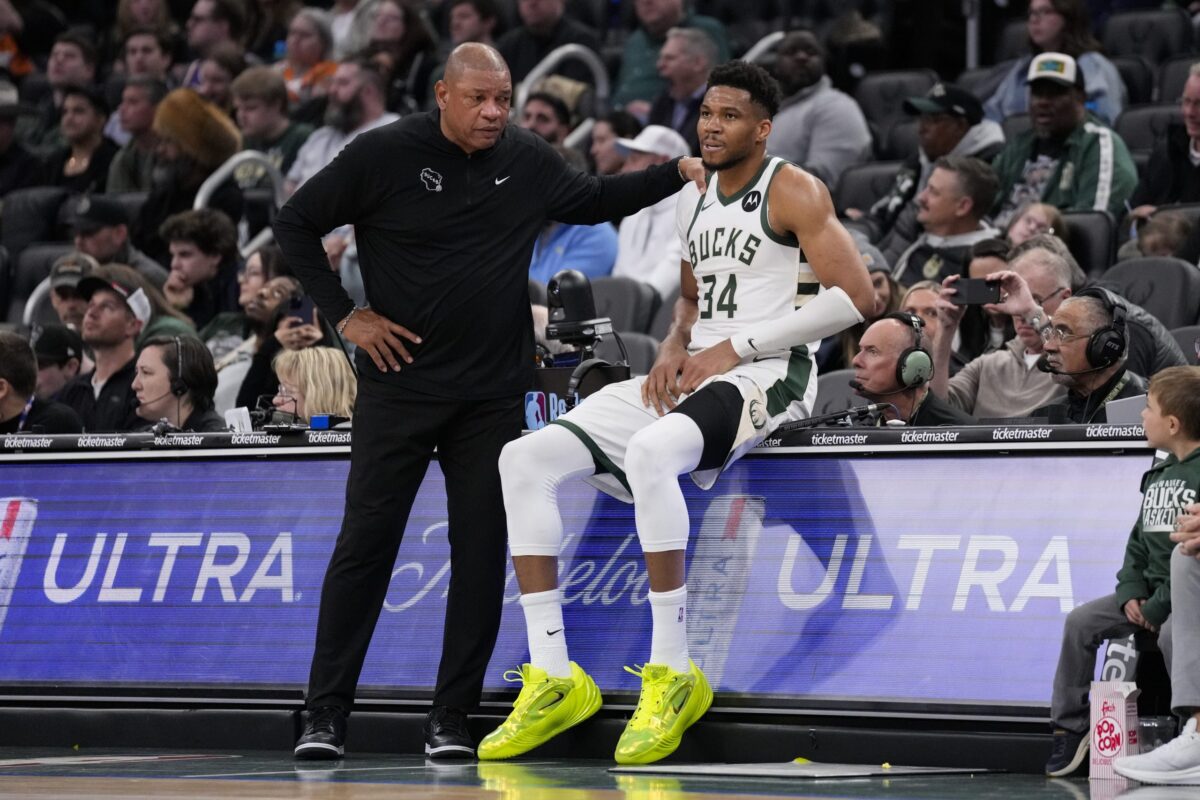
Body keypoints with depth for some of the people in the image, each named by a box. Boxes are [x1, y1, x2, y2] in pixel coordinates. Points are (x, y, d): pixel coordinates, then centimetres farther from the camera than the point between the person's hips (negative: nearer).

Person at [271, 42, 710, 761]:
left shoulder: (528, 161, 4)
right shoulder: (385, 155, -7)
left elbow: (595, 201, 22)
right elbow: (295, 225, 0)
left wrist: (677, 175, 10)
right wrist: (345, 314, -5)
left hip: (493, 396, 3)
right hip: (400, 387, -3)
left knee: (482, 555, 1)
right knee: (365, 545, -4)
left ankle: (451, 721, 8)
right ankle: (326, 716, 2)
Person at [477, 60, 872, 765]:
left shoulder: (794, 192, -6)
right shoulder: (694, 202, 18)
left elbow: (854, 296, -14)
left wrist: (734, 347, -14)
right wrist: (675, 348, 7)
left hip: (767, 372, -8)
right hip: (692, 374, 8)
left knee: (650, 451, -39)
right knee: (525, 459, -7)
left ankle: (673, 672, -29)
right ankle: (553, 676, -9)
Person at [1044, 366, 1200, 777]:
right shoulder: (1158, 475, 14)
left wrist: (1159, 606, -19)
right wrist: (1131, 592, 1)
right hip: (1151, 591, 9)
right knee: (1080, 621, -2)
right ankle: (1070, 726, 4)